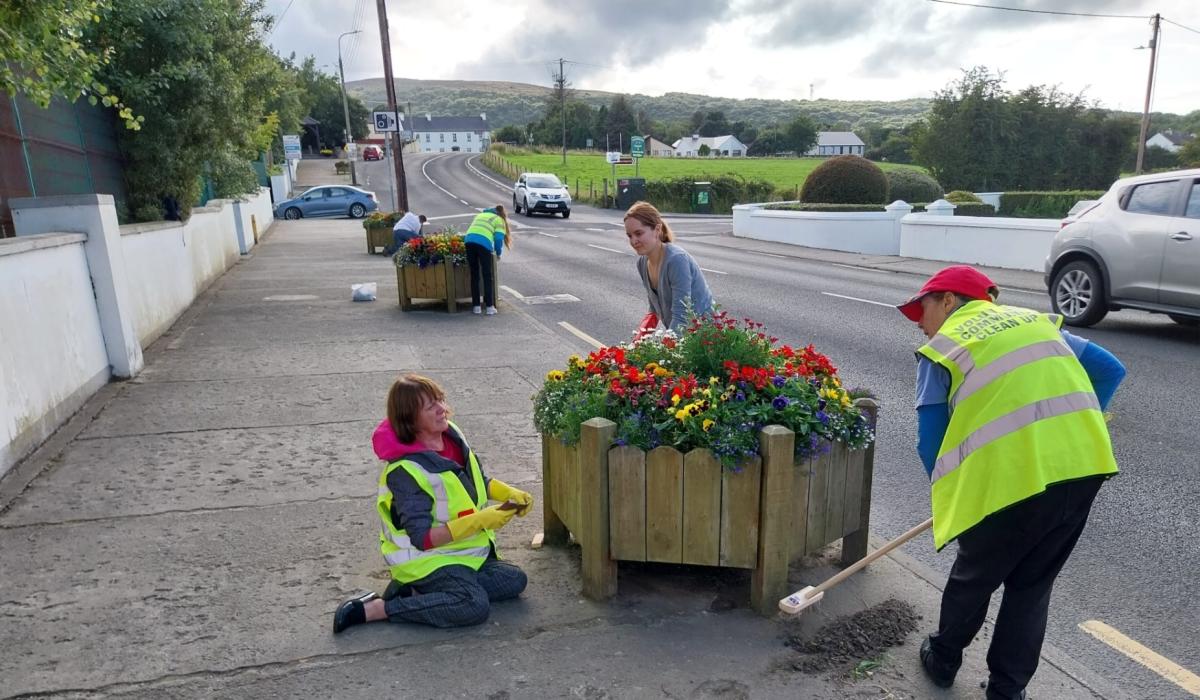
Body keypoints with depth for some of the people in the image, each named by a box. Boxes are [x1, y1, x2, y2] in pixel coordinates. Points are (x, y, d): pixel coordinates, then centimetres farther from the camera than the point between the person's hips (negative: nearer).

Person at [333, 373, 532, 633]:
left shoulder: (452, 435, -3)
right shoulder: (406, 471, -25)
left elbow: (479, 481, 15)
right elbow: (423, 538, -26)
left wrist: (511, 493, -3)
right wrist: (480, 520, -29)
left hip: (465, 551, 8)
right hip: (424, 558, -8)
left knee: (514, 580, -4)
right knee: (475, 605, -27)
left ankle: (416, 591, -2)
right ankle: (371, 609, -17)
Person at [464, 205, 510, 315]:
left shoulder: (480, 215, 33)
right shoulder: (499, 220, 16)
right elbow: (498, 239, 4)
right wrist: (498, 253, 19)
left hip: (469, 240, 4)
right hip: (484, 243, -4)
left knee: (474, 276, 12)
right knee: (488, 277, 4)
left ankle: (476, 306, 13)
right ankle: (490, 307, 2)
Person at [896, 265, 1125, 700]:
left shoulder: (942, 347, 2)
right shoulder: (1036, 321, 20)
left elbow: (930, 442, 0)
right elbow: (1110, 370, 19)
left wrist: (951, 494, 16)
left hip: (1016, 478, -5)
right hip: (1084, 466, 5)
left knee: (973, 578, 18)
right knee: (1032, 585, 20)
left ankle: (943, 660, 38)